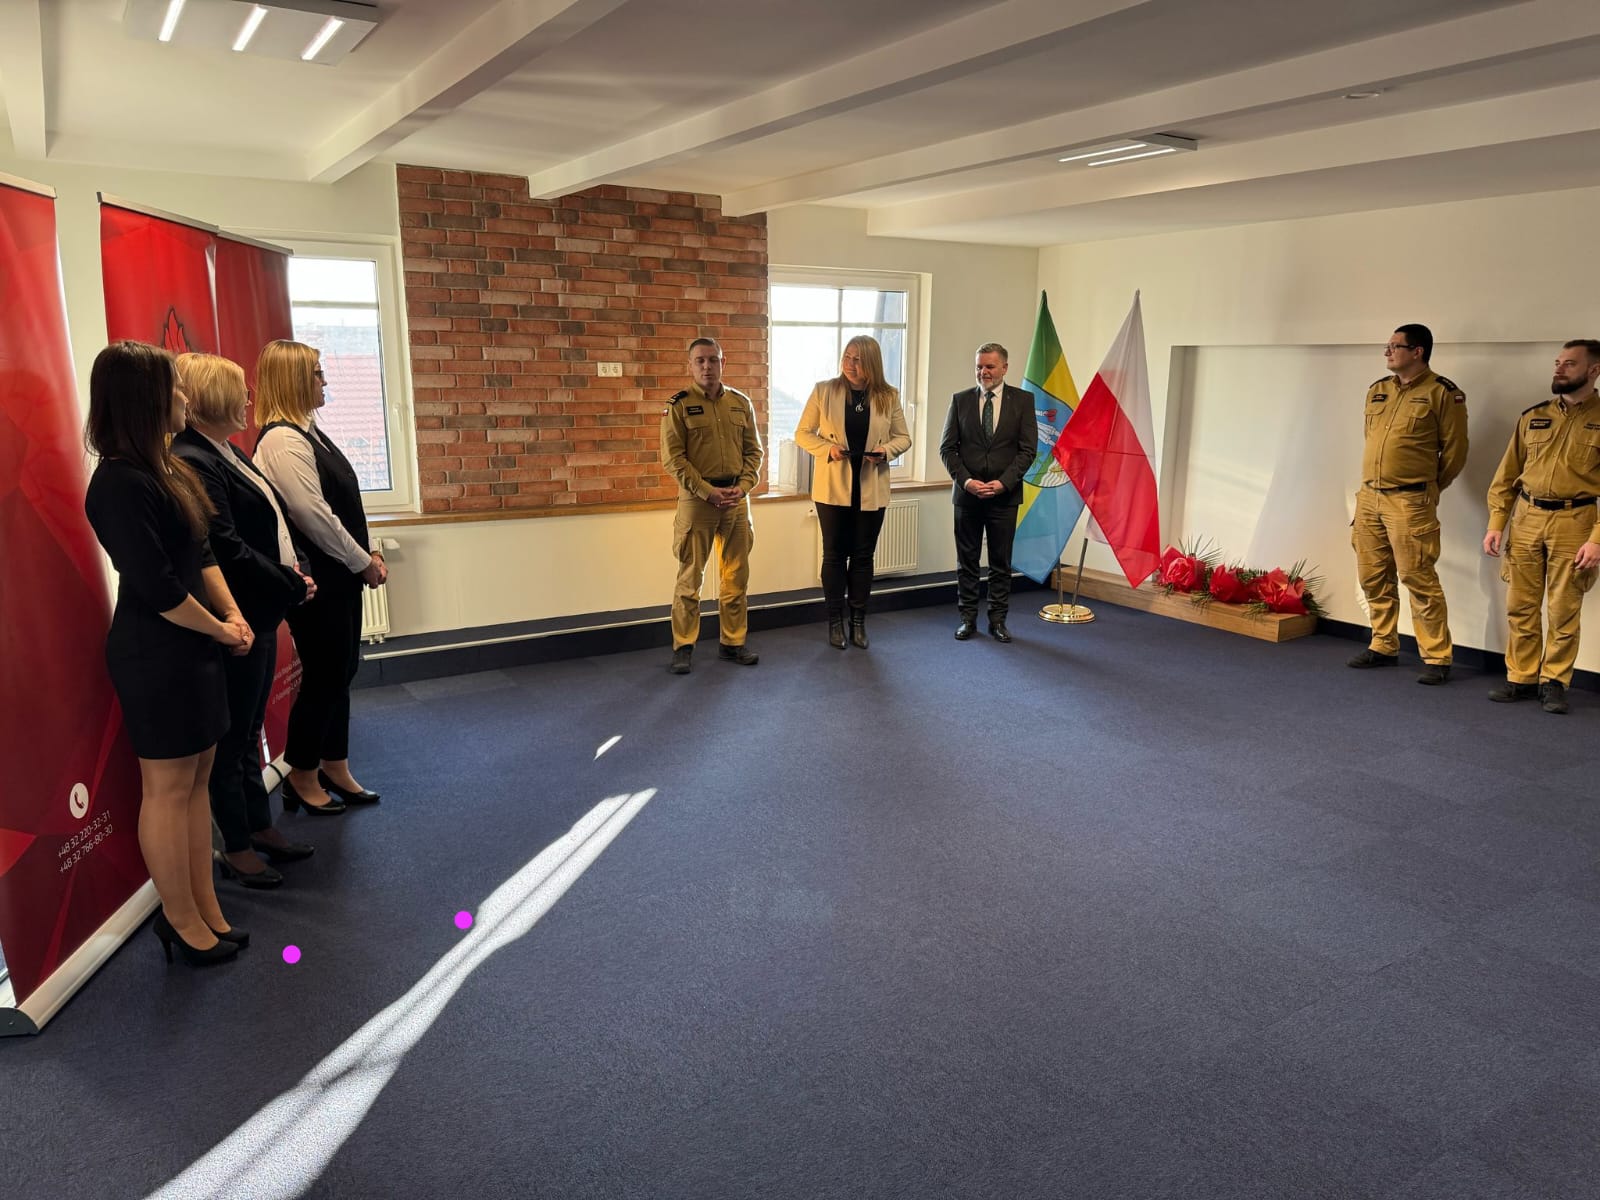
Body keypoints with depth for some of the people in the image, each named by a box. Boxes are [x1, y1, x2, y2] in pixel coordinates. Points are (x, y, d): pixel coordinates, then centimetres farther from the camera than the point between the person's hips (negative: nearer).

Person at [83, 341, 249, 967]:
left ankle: (205, 910, 26)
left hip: (192, 647, 9)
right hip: (156, 656, -9)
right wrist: (221, 631, -8)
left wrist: (233, 614, 0)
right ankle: (182, 922, 18)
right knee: (168, 787, 3)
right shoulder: (121, 483, -19)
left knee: (196, 779, 14)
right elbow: (156, 588, -21)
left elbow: (201, 553, 13)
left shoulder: (164, 467, 9)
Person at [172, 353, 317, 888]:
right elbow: (226, 549, -25)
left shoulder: (226, 453, 11)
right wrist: (292, 586, -17)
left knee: (248, 729, 20)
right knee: (233, 737, 4)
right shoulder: (192, 463, -20)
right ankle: (236, 849, 18)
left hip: (260, 614, 10)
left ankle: (259, 827, 33)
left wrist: (294, 570, 1)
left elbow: (267, 522, 16)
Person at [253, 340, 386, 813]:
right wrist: (363, 562, -14)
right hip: (317, 582, -9)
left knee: (340, 671, 15)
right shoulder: (281, 440, -18)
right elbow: (314, 516, -22)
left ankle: (335, 769, 29)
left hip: (339, 577, 9)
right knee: (324, 675, 2)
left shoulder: (308, 432, 12)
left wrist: (367, 553, 9)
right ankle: (302, 778, 19)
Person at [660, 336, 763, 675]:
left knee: (737, 575, 9)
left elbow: (754, 450, 10)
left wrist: (742, 487, -6)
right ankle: (683, 648, 9)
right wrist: (708, 492, -15)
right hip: (697, 498, -4)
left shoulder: (741, 403, 8)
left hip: (736, 498, 4)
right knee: (690, 577, 0)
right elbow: (672, 458, -9)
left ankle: (733, 643, 21)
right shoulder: (679, 405, -4)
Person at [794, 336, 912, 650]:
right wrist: (828, 448, -17)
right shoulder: (824, 391, -2)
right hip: (832, 487, -1)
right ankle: (835, 622, 17)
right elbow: (802, 433, 1)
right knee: (834, 554, 6)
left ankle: (858, 621, 20)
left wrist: (886, 450, -15)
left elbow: (903, 438, 7)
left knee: (863, 555, 9)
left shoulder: (889, 396, 1)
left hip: (871, 489, 1)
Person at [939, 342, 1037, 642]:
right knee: (966, 561, 7)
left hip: (1004, 495, -1)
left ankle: (998, 620, 15)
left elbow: (1027, 449, -3)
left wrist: (1003, 483, -14)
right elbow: (947, 448, 3)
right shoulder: (960, 400, 4)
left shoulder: (1023, 400, 1)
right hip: (967, 494, 1)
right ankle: (968, 618, 17)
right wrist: (966, 481, -11)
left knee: (1001, 562, 6)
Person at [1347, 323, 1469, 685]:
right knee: (1373, 578, 12)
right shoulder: (1377, 391, 12)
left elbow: (1455, 451, -1)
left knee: (1418, 579, -6)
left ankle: (1436, 658, 3)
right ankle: (1384, 646, 25)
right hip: (1368, 497, 7)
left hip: (1410, 502, -6)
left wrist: (1427, 488, 9)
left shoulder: (1442, 393, -6)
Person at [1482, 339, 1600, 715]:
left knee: (1564, 612, 3)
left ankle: (1554, 682, 15)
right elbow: (1507, 475, 11)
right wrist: (1495, 524, 5)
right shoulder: (1532, 416, 9)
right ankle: (1521, 678, 17)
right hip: (1526, 518, 4)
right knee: (1520, 607, 7)